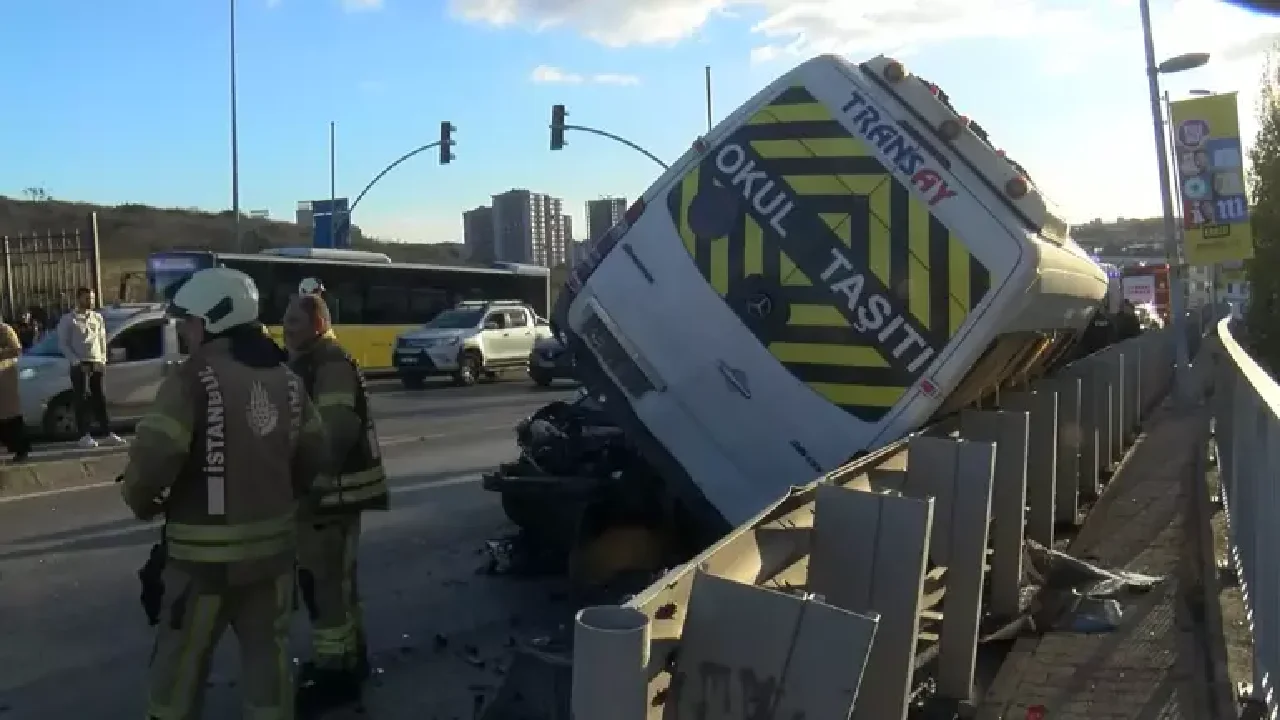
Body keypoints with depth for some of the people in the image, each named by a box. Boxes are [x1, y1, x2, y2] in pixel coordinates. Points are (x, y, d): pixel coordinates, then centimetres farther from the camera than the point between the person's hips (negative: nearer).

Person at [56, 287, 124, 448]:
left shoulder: (97, 317, 14)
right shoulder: (68, 319, 1)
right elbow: (63, 344, -2)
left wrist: (102, 360, 1)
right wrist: (76, 362, -12)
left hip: (96, 364, 4)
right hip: (79, 365, -4)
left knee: (99, 399, 6)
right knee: (81, 400, -2)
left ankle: (107, 433, 10)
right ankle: (85, 436, 1)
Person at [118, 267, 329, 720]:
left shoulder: (193, 379, -17)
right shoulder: (286, 380, 5)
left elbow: (153, 457, -23)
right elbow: (314, 455, 10)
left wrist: (139, 500, -3)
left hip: (206, 550, -6)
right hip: (272, 542, 6)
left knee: (181, 663, 11)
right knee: (267, 653, 18)